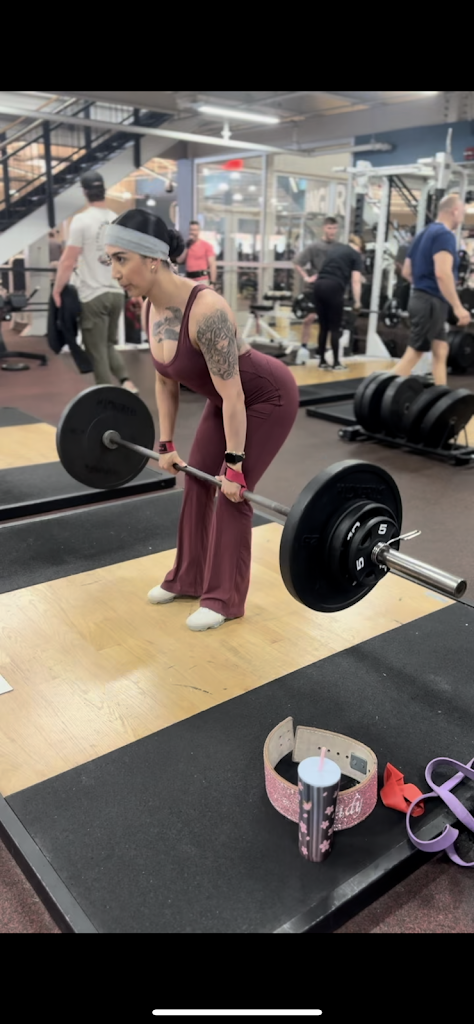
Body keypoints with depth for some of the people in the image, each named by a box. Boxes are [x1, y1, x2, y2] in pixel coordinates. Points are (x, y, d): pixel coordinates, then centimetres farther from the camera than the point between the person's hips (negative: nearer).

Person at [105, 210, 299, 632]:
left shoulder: (206, 310, -35)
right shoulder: (152, 307, -9)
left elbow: (233, 395, -31)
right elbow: (166, 381, 2)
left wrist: (234, 465, -27)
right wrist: (167, 445, 5)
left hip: (269, 397, -8)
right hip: (228, 397, 8)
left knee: (231, 492, -7)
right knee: (197, 480, 10)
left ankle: (225, 598, 9)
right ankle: (188, 578, 26)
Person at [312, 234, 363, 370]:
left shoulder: (336, 247, 26)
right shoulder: (355, 255, 10)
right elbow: (356, 281, 1)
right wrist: (357, 302, -1)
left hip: (319, 285, 5)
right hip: (333, 288, -5)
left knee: (323, 327, 11)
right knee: (334, 328, 2)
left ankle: (322, 361, 14)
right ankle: (336, 363, 6)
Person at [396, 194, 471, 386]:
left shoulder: (424, 234, 17)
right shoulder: (444, 234, -12)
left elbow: (406, 272, 19)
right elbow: (442, 273, -25)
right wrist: (458, 307, -25)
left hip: (422, 298, 10)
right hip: (431, 302, -10)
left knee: (441, 352, 13)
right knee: (414, 353, -8)